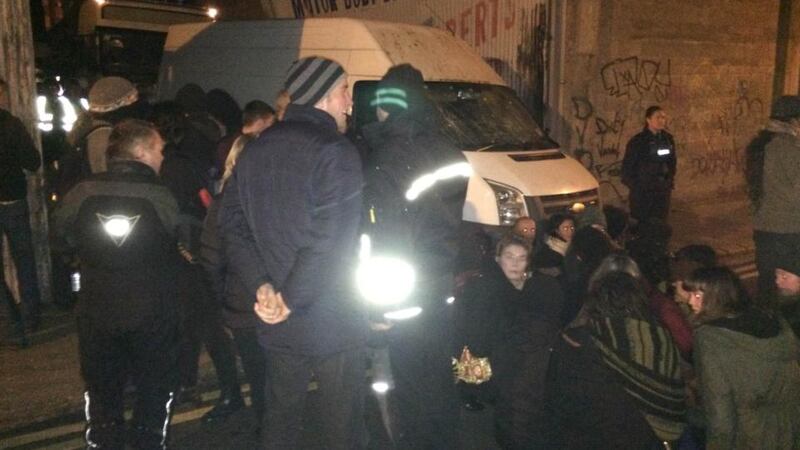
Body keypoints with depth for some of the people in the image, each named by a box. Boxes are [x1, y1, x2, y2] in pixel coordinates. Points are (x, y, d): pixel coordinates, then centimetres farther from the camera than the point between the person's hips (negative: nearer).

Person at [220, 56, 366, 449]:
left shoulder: (254, 152, 7)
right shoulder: (336, 152, -16)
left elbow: (233, 227, 3)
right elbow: (329, 241, -24)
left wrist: (261, 286, -6)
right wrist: (290, 299, -16)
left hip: (277, 325, 7)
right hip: (332, 324, -6)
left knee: (280, 418, 20)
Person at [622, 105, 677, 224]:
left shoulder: (668, 139, 5)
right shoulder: (638, 141, -10)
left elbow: (672, 161, 16)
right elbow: (628, 166, -6)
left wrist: (670, 179, 10)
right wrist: (634, 185, -6)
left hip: (663, 190, 5)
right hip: (642, 192, -5)